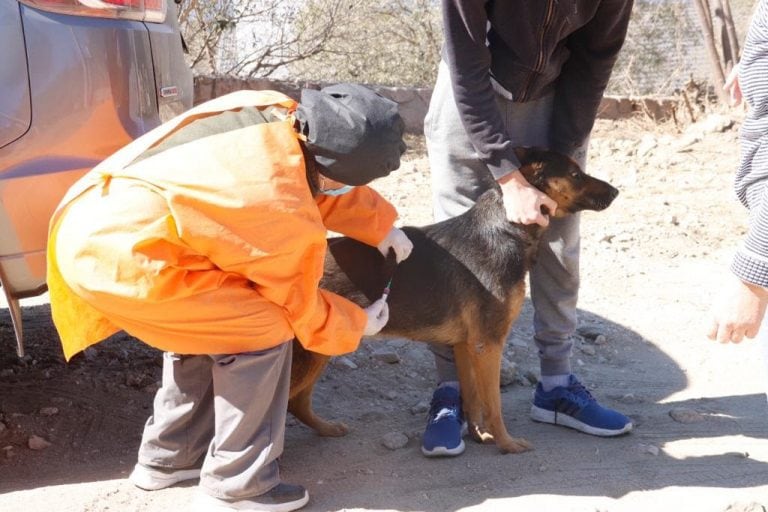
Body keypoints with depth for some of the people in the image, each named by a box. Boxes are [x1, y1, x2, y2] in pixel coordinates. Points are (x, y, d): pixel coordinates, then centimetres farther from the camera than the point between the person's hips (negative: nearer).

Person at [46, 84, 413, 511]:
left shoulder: (274, 112, 3)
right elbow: (299, 309, 4)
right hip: (119, 254, -9)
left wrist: (380, 226, 22)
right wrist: (357, 325, 21)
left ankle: (168, 457, 34)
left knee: (209, 320, 23)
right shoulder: (290, 221, -15)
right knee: (263, 332, -3)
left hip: (91, 225, 9)